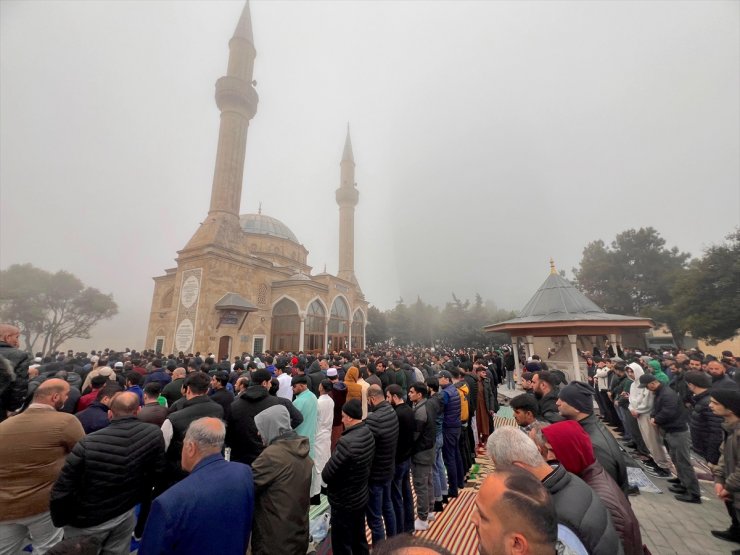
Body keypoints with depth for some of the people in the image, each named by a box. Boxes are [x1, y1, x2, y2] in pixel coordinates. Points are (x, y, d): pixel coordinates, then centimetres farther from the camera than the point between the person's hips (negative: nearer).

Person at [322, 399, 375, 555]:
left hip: (344, 503, -7)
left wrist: (325, 475, -3)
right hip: (361, 497, 8)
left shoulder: (346, 442, -33)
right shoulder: (369, 434, -7)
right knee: (360, 540, 24)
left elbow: (326, 475, -23)